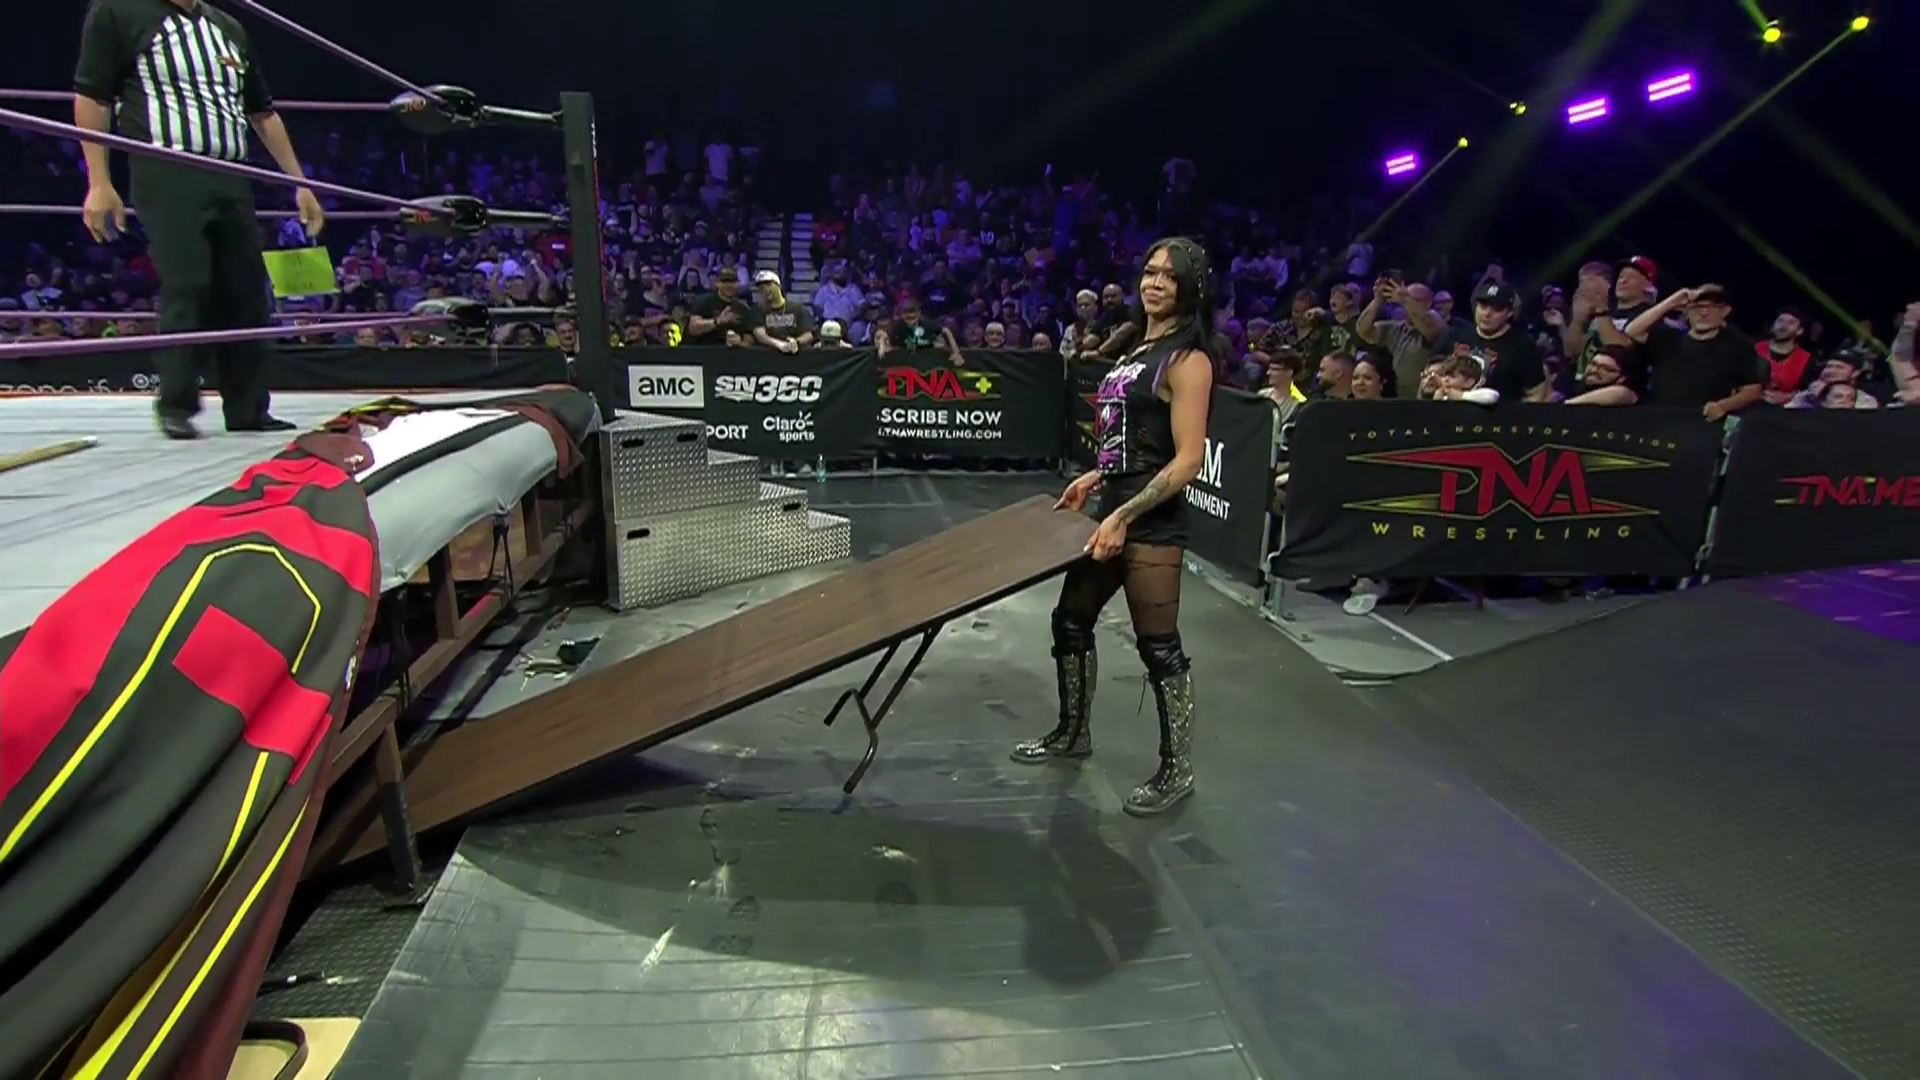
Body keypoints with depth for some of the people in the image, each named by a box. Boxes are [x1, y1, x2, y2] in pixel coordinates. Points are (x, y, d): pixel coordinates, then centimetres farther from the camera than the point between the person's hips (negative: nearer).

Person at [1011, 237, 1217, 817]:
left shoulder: (1187, 360, -12)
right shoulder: (1140, 347, 14)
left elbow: (1187, 459, -18)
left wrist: (1124, 517, -21)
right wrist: (1096, 477, 13)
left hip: (1152, 524, -9)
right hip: (1113, 511, 9)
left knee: (1158, 645, 0)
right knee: (1071, 620, 18)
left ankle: (1177, 769, 17)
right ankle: (1073, 732, 37)